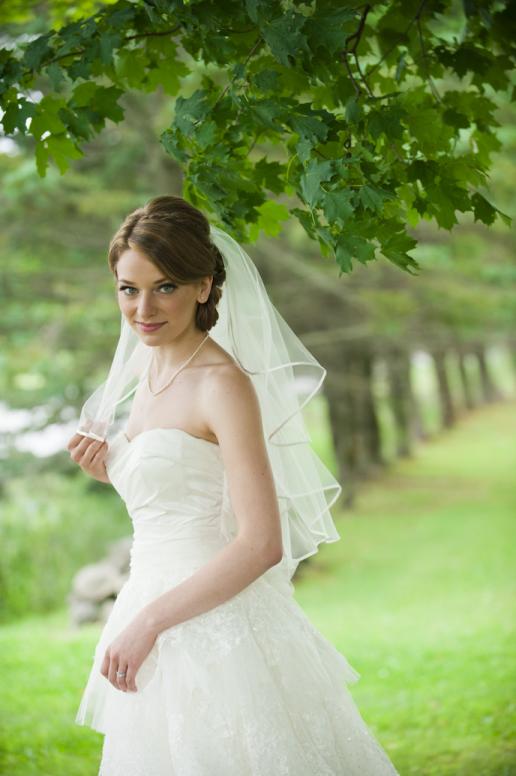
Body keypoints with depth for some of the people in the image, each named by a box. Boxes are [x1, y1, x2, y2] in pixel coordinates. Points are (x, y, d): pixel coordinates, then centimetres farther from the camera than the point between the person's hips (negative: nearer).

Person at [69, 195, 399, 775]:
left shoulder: (224, 384, -15)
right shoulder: (147, 375, 10)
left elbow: (262, 543, -20)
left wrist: (149, 620, -19)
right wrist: (108, 471, 4)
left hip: (219, 635, -8)